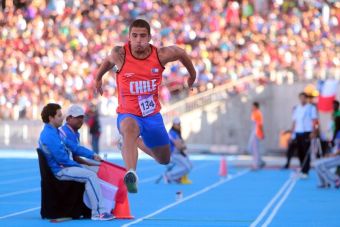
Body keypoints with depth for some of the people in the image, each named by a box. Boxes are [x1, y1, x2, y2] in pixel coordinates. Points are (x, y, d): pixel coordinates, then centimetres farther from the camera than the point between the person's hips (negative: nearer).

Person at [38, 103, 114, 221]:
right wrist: (79, 166, -8)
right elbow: (62, 158, -21)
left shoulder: (55, 132, 16)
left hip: (63, 167, 10)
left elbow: (73, 147, 18)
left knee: (91, 174, 7)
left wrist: (92, 155, 8)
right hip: (59, 170, -10)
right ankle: (98, 212, -21)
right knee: (91, 175, -19)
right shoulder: (49, 135, -17)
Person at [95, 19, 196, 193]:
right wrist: (98, 78, 24)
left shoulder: (160, 55, -13)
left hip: (152, 115, 4)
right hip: (128, 114, -4)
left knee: (165, 160, 20)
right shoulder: (120, 54, -16)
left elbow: (181, 52, 8)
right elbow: (108, 61, 9)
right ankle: (131, 174, -64)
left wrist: (192, 74, 23)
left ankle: (139, 142, 52)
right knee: (129, 128, -43)